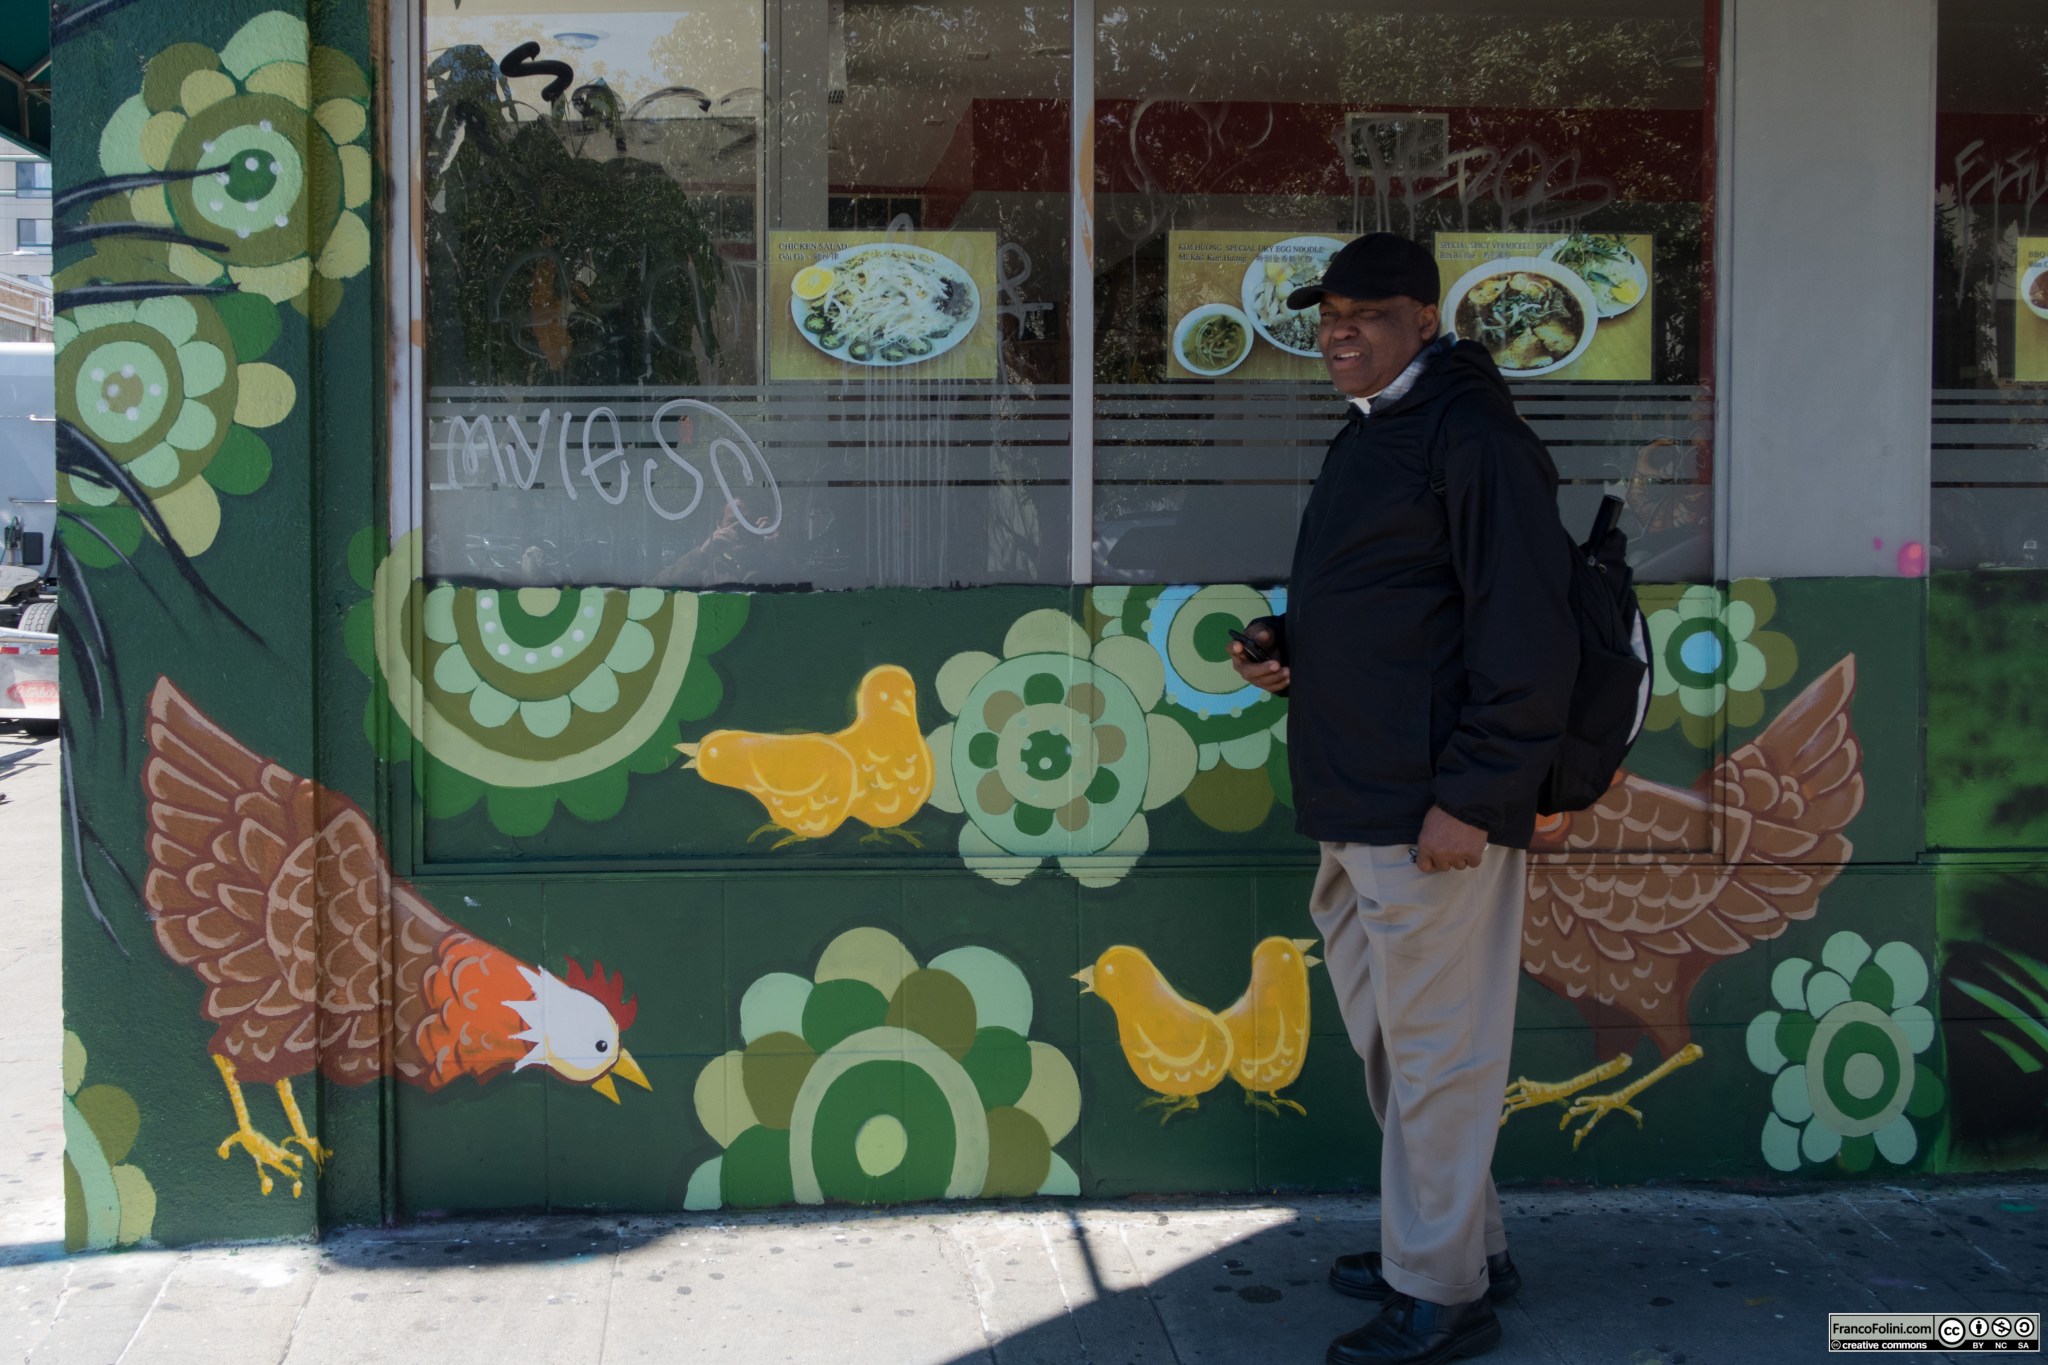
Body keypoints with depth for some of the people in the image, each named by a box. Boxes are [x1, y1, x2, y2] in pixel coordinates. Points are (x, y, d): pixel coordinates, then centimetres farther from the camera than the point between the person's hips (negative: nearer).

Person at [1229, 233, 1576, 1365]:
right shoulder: (1366, 439, 18)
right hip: (1356, 811, 10)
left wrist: (1471, 795, -21)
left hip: (1436, 815, -10)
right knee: (1391, 1043, 20)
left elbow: (1526, 637, -18)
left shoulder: (1473, 437, -13)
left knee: (1437, 1051, -1)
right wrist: (1285, 647, 9)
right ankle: (1468, 1245, 34)